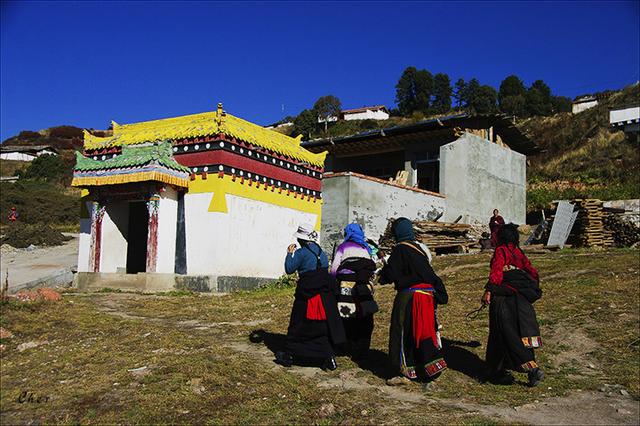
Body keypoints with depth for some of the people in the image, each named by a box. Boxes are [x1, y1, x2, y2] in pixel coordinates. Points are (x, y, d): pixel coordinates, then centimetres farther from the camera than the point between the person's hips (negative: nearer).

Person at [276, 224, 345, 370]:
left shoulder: (301, 253, -12)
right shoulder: (321, 252, 9)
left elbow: (289, 269, -7)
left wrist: (289, 253, 4)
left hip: (307, 295, -5)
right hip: (325, 296, 6)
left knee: (298, 326, 7)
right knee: (324, 326, 10)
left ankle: (288, 355, 19)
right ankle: (329, 359, 9)